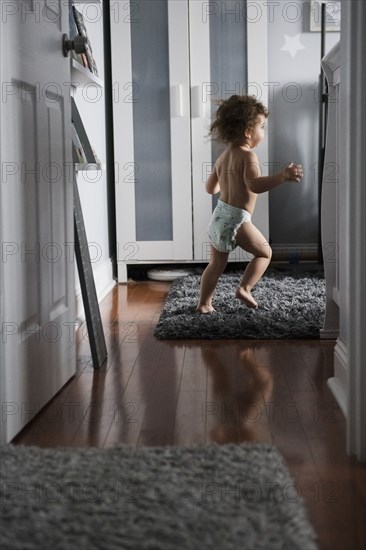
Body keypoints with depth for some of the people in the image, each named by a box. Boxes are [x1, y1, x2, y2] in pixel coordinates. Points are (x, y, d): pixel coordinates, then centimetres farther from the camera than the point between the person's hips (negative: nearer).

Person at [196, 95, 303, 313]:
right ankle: (245, 288, 0)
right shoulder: (248, 156, -14)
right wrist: (283, 176, -35)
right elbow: (255, 184, -30)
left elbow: (211, 188, 22)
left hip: (218, 216, 8)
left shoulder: (223, 157, 13)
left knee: (217, 263, 17)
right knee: (265, 252, 10)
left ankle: (204, 303, 18)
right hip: (237, 219, -8)